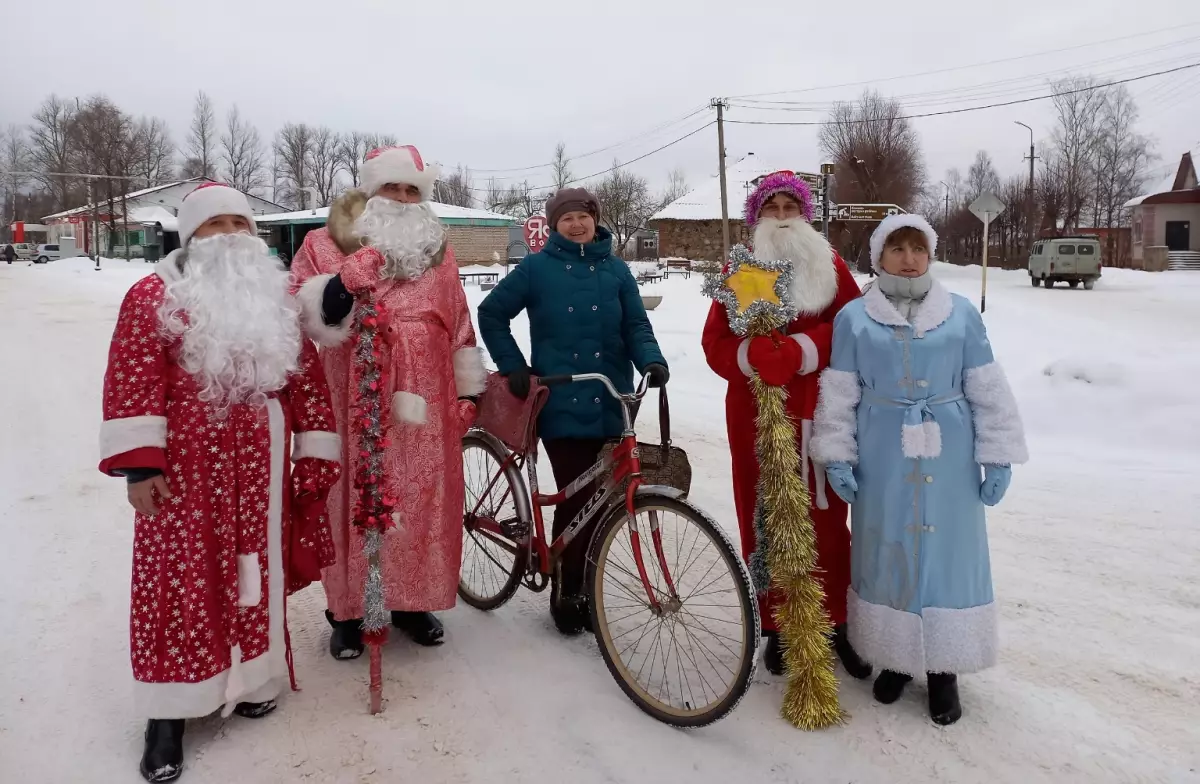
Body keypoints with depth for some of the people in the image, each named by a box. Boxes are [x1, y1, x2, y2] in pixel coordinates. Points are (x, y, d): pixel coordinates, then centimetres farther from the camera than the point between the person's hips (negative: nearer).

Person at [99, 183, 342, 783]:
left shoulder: (280, 300, 10)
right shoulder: (154, 296, -2)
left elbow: (307, 379, 9)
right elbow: (131, 381, -8)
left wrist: (314, 457, 6)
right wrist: (139, 464, -15)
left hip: (260, 469, 4)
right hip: (184, 468, -3)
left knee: (256, 571, 12)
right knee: (180, 577, 1)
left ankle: (249, 678, 29)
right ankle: (169, 711, 13)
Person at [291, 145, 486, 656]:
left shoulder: (438, 251, 14)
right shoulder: (325, 244, 3)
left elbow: (460, 324, 16)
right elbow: (304, 315, -7)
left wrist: (468, 390, 13)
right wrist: (346, 279, -24)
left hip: (422, 404, 3)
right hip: (354, 403, -3)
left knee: (423, 501, 9)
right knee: (354, 501, 3)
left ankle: (411, 602, 27)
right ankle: (347, 611, 20)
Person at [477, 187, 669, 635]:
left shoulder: (615, 269, 9)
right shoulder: (537, 267, 3)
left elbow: (636, 325, 5)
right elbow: (492, 314, 8)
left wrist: (652, 361, -14)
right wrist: (513, 367, 0)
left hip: (610, 405, 3)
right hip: (561, 404, -2)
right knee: (575, 499, -5)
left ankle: (585, 589, 23)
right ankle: (566, 593, 13)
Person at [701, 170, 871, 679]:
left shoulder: (830, 266, 6)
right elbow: (716, 342, -2)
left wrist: (798, 352, -21)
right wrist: (754, 356, -22)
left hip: (817, 414, 0)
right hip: (755, 415, 0)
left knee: (827, 519, 3)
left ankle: (839, 623, 21)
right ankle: (776, 627, 20)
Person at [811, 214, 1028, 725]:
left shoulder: (961, 314, 3)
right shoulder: (854, 317, 1)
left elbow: (988, 391, 4)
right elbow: (839, 395, 2)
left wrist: (998, 455, 1)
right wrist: (837, 456, -3)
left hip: (948, 458, 0)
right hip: (881, 458, 0)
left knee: (947, 553, 6)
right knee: (886, 554, 9)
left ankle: (943, 668, 21)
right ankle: (895, 657, 27)